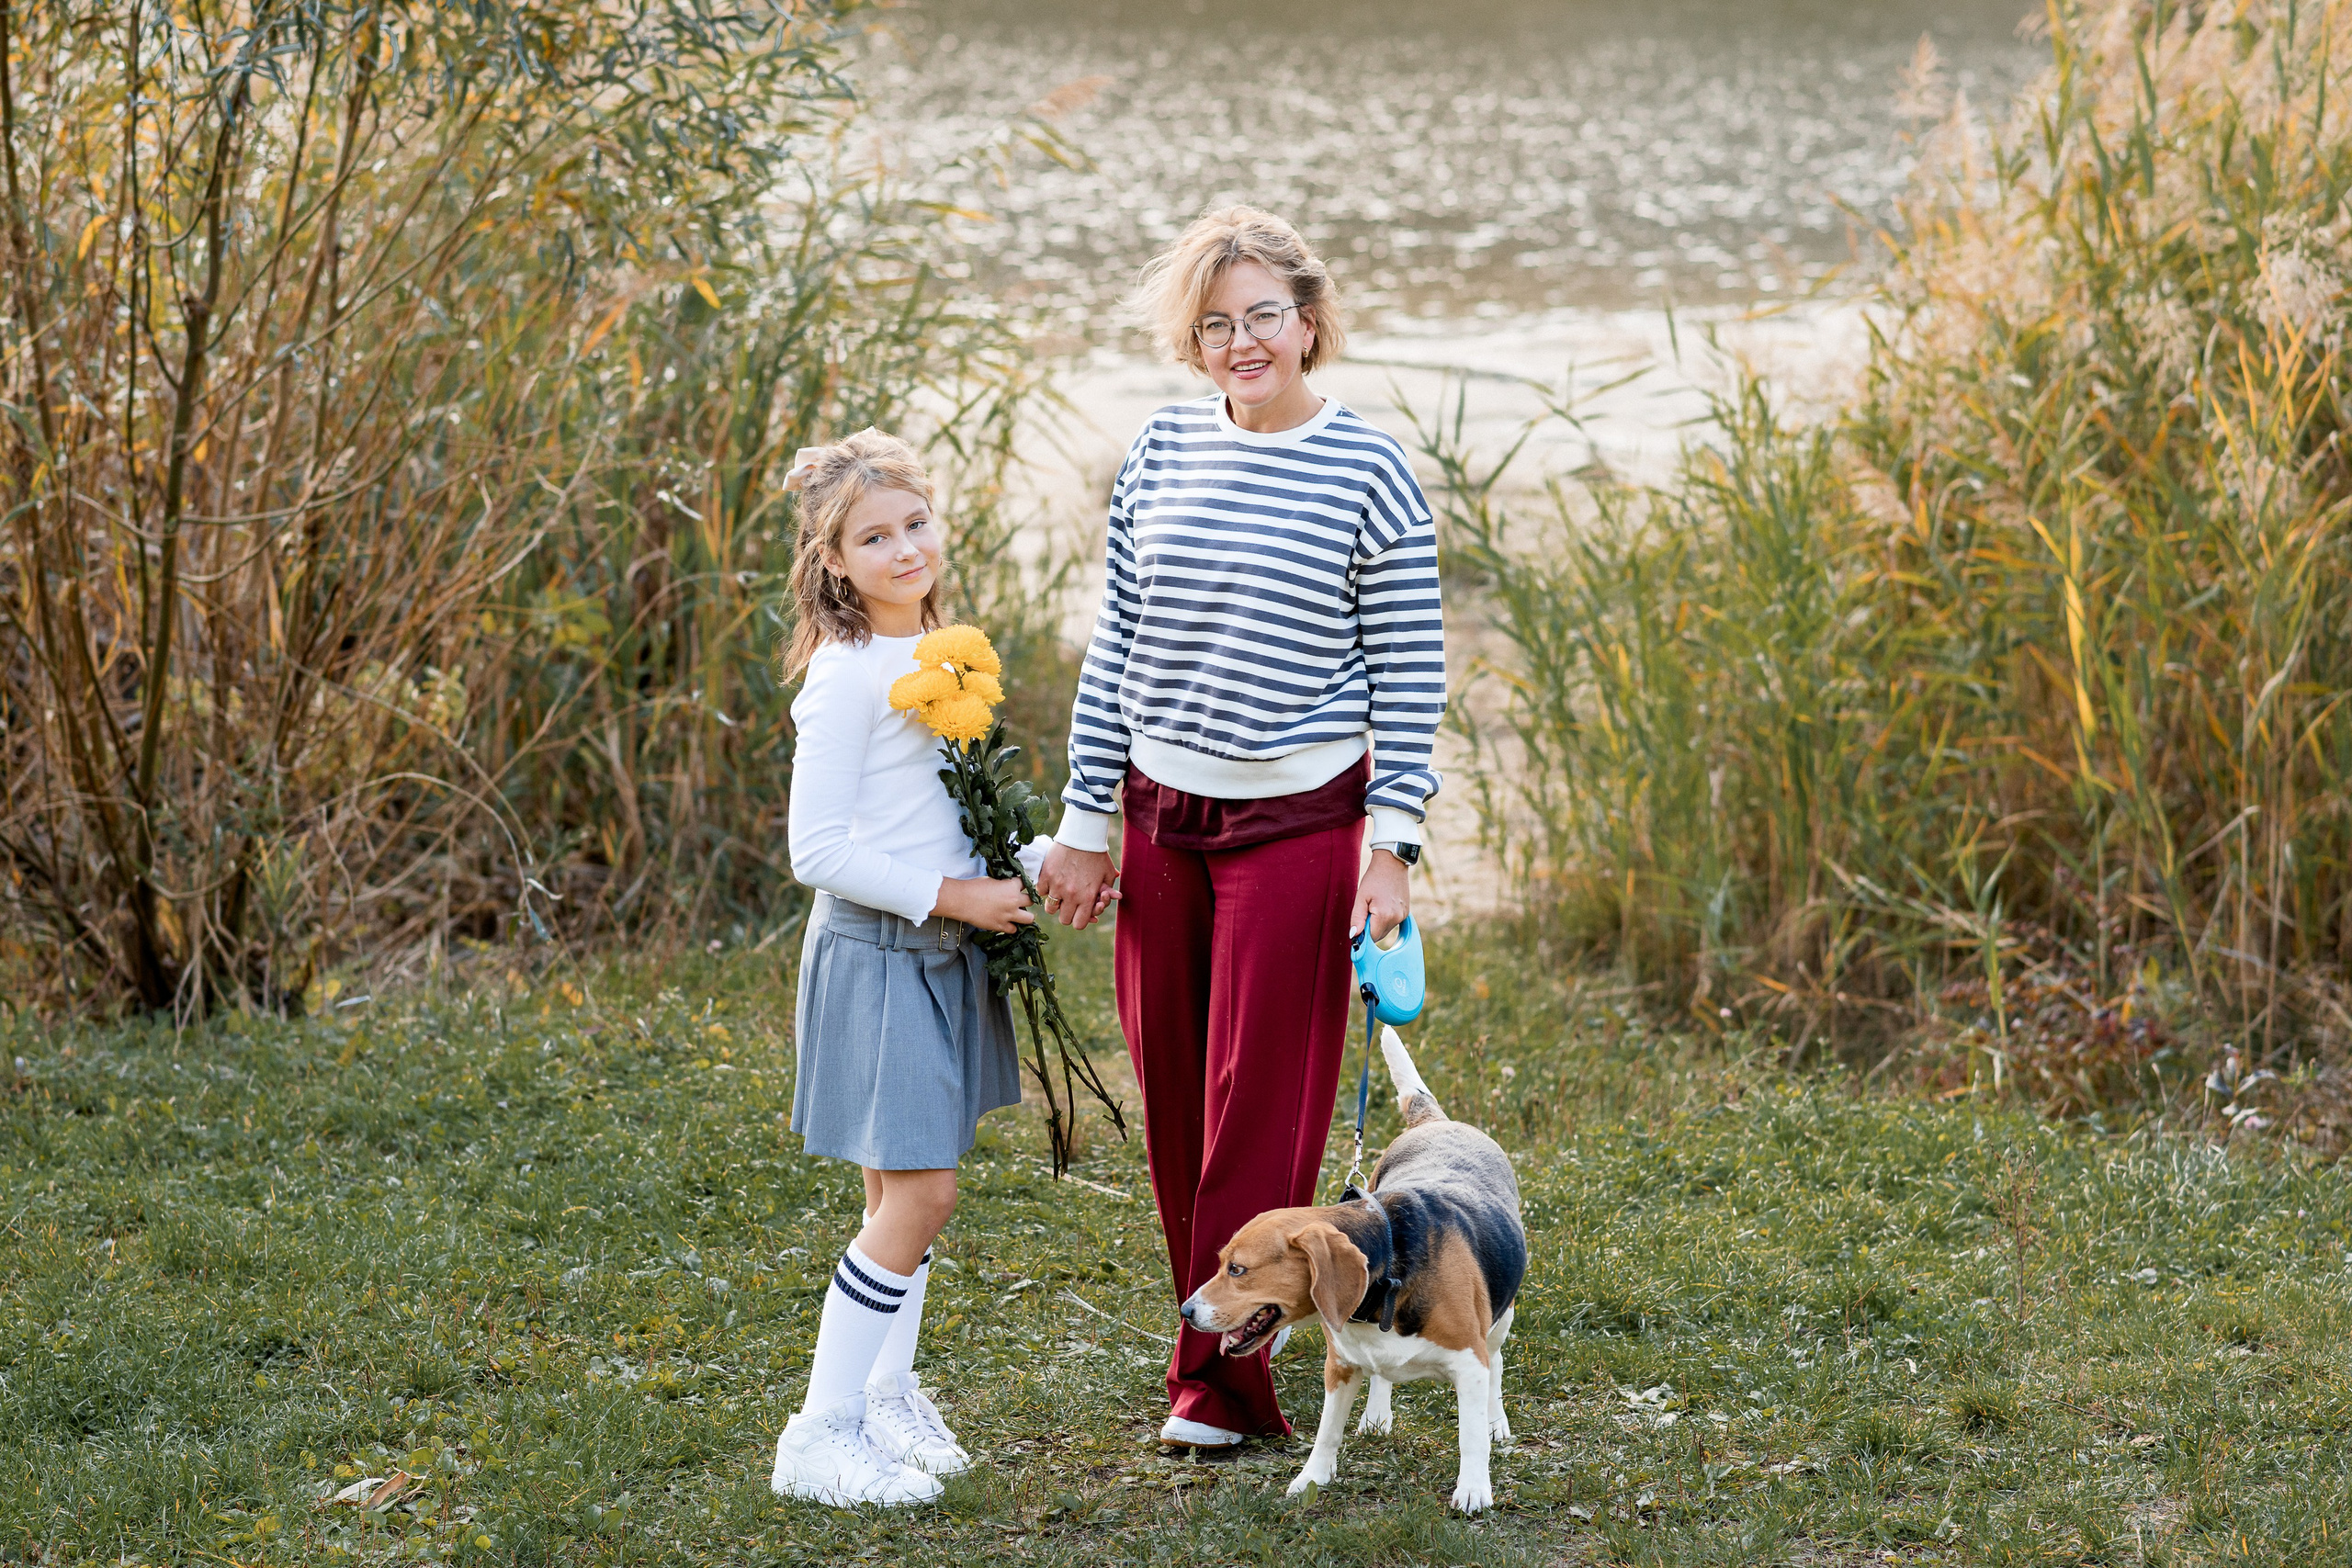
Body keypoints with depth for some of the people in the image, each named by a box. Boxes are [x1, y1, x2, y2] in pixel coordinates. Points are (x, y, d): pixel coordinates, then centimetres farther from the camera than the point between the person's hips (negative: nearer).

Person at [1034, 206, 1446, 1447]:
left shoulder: (1369, 473, -7)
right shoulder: (1161, 454, 4)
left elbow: (1411, 675, -5)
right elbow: (1113, 646, 9)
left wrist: (1390, 846, -10)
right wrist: (1085, 823, 7)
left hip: (1298, 820, -4)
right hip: (1162, 815, 4)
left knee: (1261, 1098, -2)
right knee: (1173, 1095, 8)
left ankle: (1223, 1377, 5)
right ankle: (1210, 1333, 22)